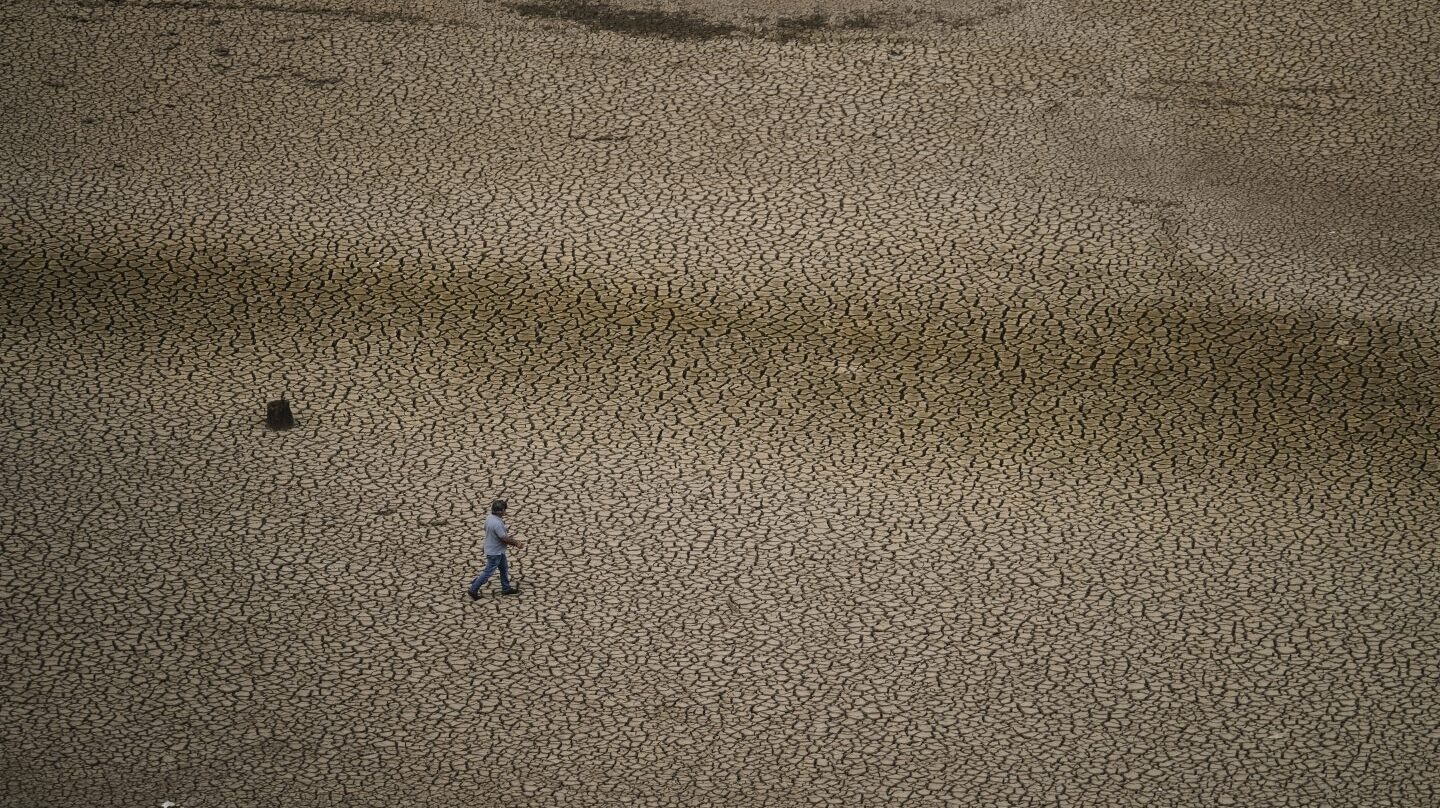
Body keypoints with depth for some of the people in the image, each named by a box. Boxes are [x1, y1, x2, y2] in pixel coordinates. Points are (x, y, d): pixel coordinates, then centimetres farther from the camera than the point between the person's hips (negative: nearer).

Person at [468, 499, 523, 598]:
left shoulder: (489, 518, -4)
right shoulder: (497, 524, -33)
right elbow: (505, 539, -27)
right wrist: (516, 544, -13)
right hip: (494, 552, -10)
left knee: (504, 568, 22)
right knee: (488, 572, 3)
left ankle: (506, 588, 35)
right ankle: (473, 589, 12)